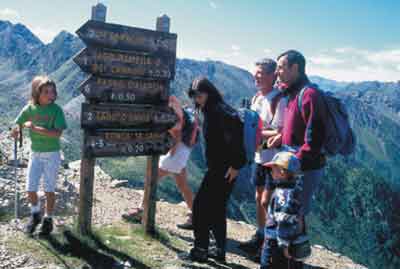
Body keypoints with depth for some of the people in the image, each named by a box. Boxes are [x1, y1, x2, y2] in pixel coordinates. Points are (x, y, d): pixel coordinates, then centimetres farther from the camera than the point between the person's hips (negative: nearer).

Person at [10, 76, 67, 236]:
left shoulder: (56, 110, -13)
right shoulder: (29, 108, -4)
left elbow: (57, 133, -25)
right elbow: (14, 132, 4)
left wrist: (35, 128, -27)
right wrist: (18, 128, -18)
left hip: (52, 154, -3)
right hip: (35, 154, 3)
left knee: (49, 190, 5)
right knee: (30, 189, 5)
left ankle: (48, 219, 22)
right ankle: (35, 215, 30)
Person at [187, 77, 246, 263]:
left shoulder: (218, 110, -15)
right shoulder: (211, 110, 14)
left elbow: (235, 128, -28)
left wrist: (235, 164, -27)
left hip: (222, 169, -10)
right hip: (220, 167, 10)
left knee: (200, 205, -1)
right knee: (216, 208, 15)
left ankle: (201, 250, 7)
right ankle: (220, 250, 24)